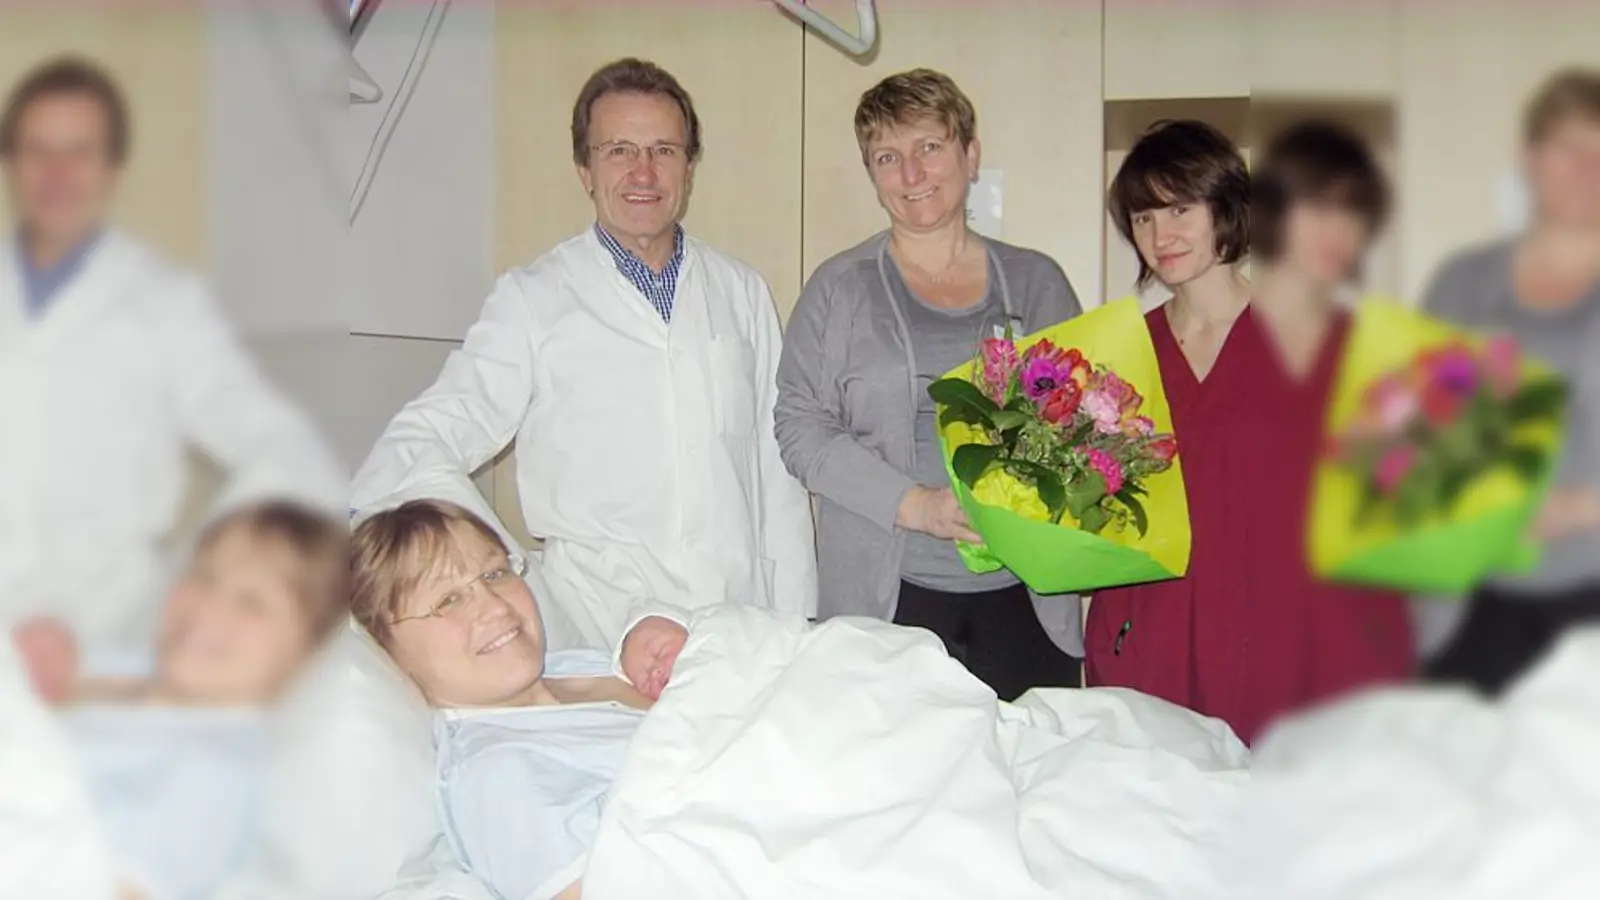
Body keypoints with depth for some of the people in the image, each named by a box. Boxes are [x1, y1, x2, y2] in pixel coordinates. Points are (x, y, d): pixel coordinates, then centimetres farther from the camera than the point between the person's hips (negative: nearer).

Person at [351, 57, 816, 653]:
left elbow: (778, 470, 13)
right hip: (601, 631, -3)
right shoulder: (532, 301, 2)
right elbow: (430, 436, -1)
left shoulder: (742, 293, 12)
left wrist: (796, 636, 9)